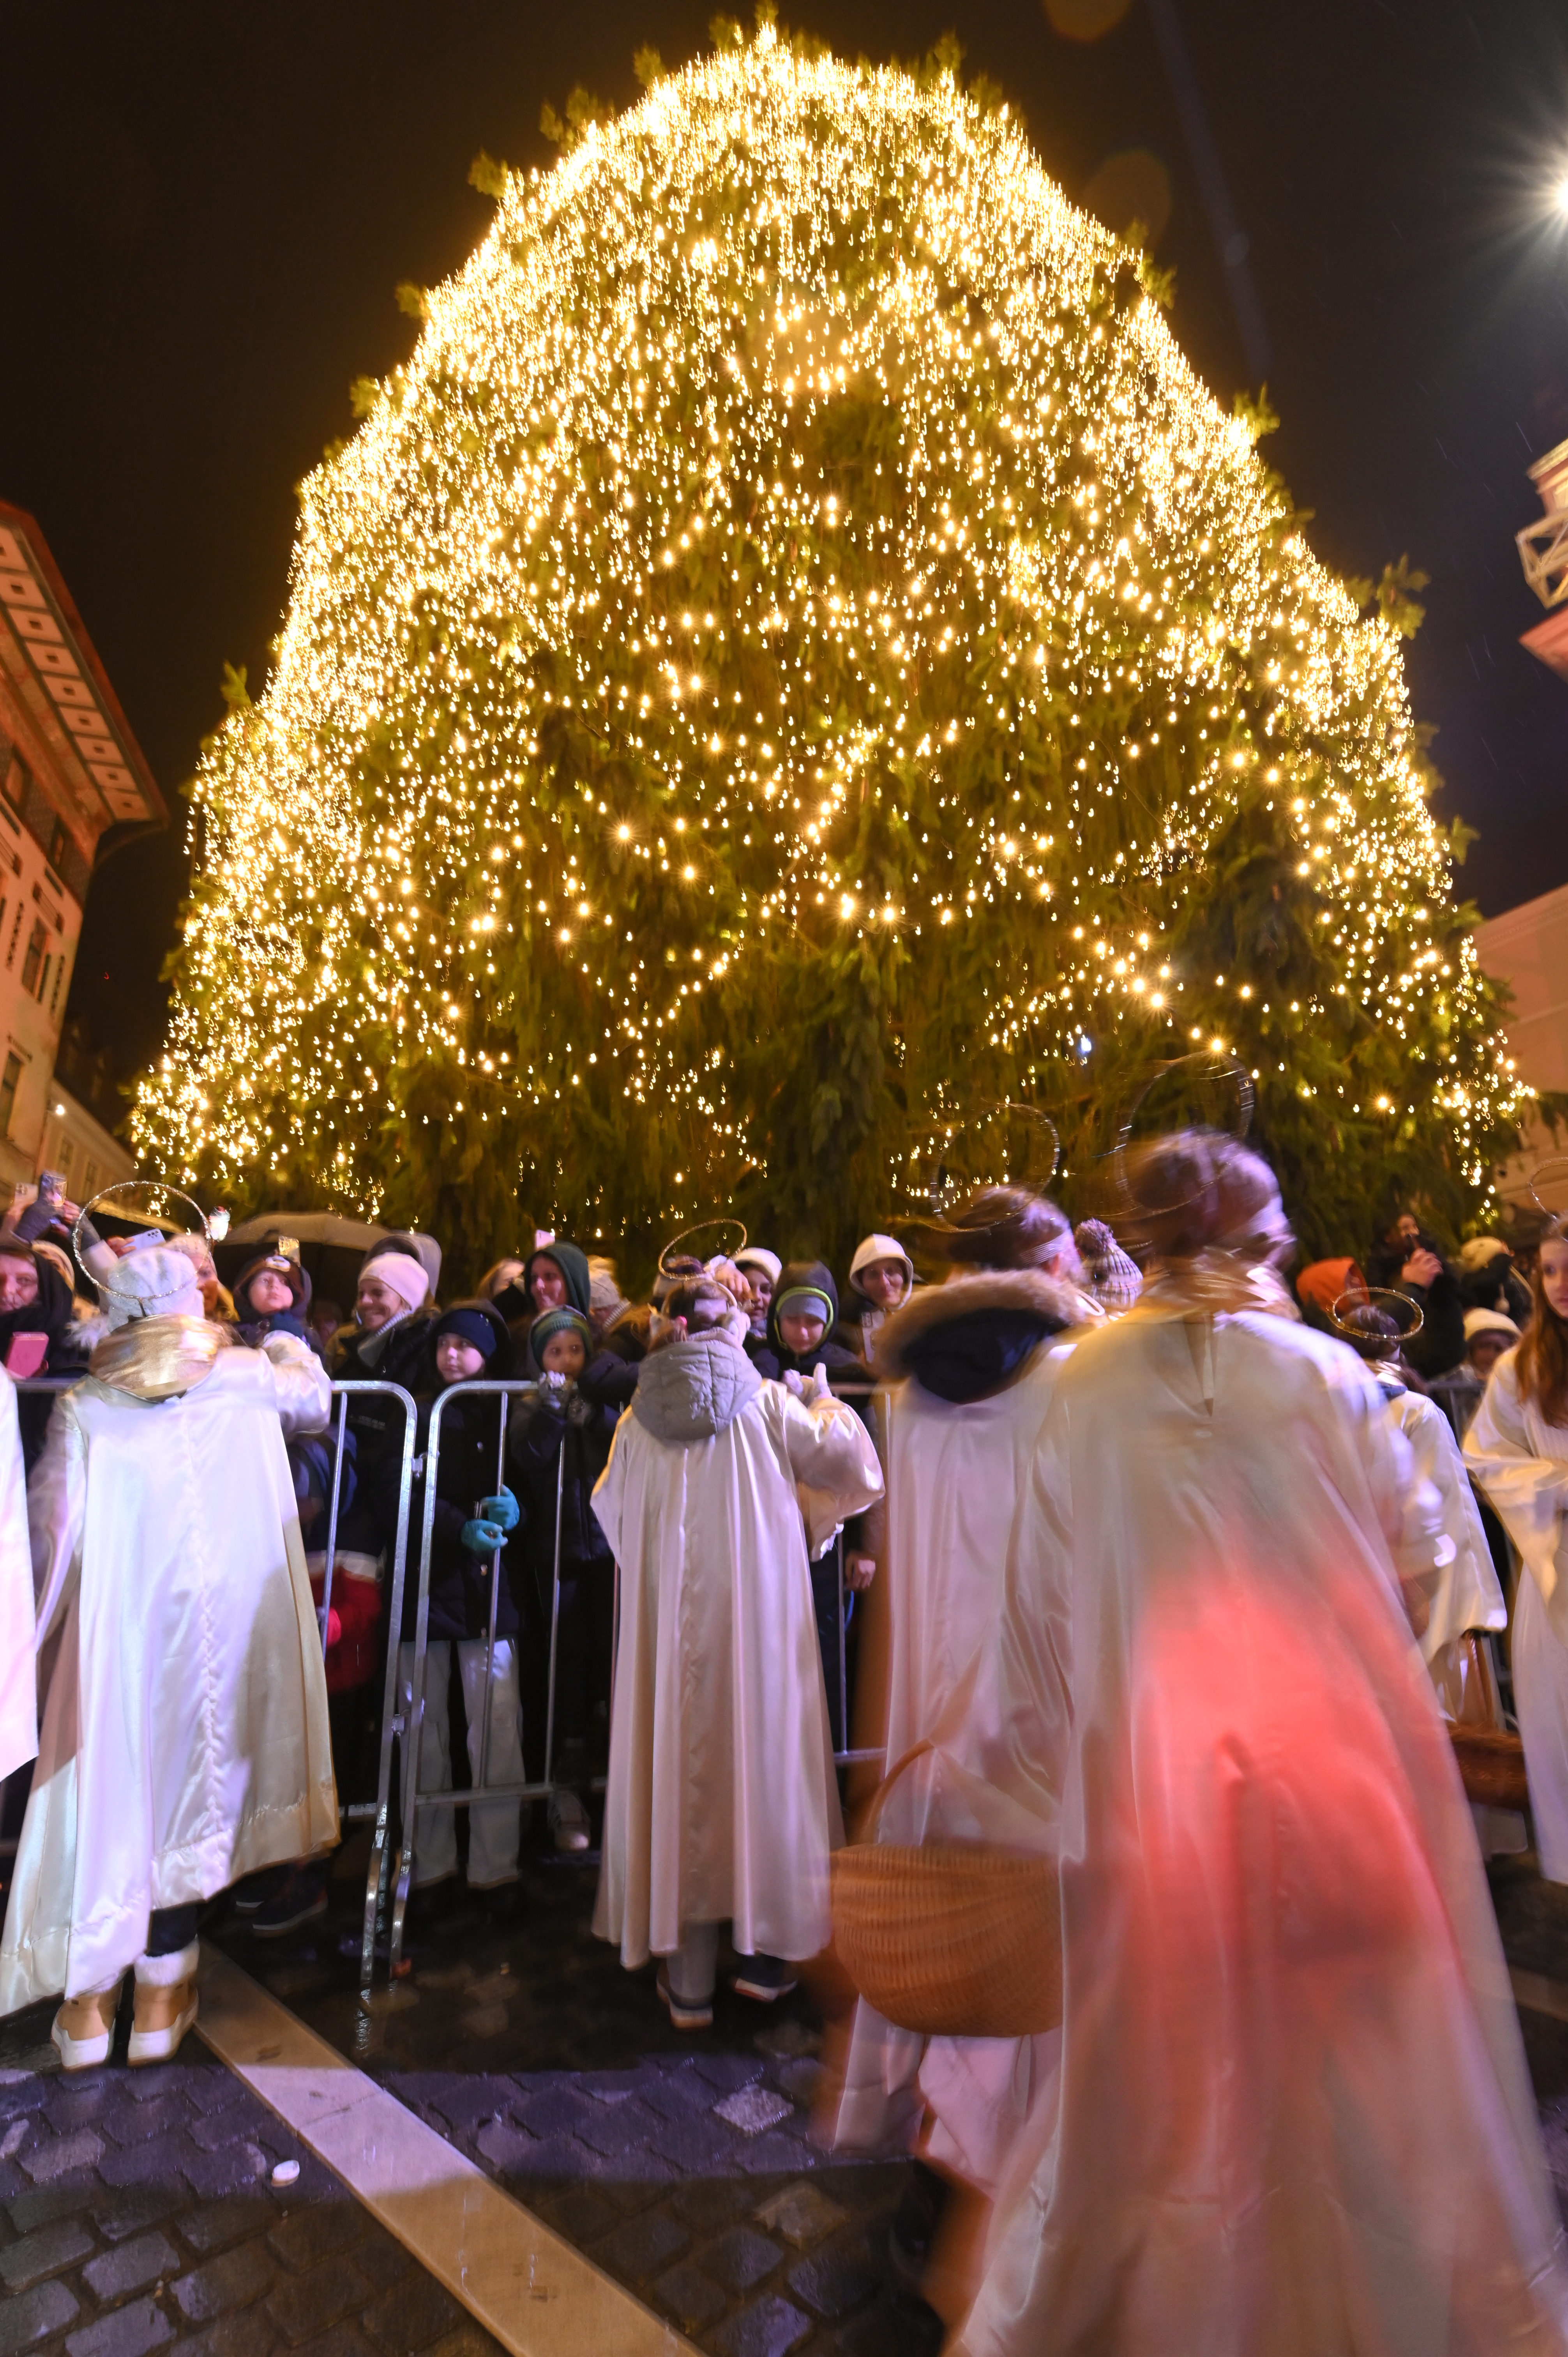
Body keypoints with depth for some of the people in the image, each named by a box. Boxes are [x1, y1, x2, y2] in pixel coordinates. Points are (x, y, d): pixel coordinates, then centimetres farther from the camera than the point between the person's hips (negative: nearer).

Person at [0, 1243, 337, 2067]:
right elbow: (315, 1400, 17)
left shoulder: (82, 1405, -3)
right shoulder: (246, 1378, -3)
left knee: (104, 1785, 14)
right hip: (218, 1617, 0)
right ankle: (161, 1999, 24)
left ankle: (89, 2004, 26)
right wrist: (288, 1344, 34)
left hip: (116, 1621, 0)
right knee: (186, 1782, 13)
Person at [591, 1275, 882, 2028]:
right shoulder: (770, 1403, -6)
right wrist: (829, 1409, 15)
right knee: (760, 1750, 12)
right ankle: (764, 1948, 25)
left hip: (665, 1621, 2)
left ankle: (688, 1979, 22)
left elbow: (610, 1514, 15)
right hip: (758, 1614, -2)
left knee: (679, 1759, 11)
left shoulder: (638, 1420, 1)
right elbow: (855, 1475, -1)